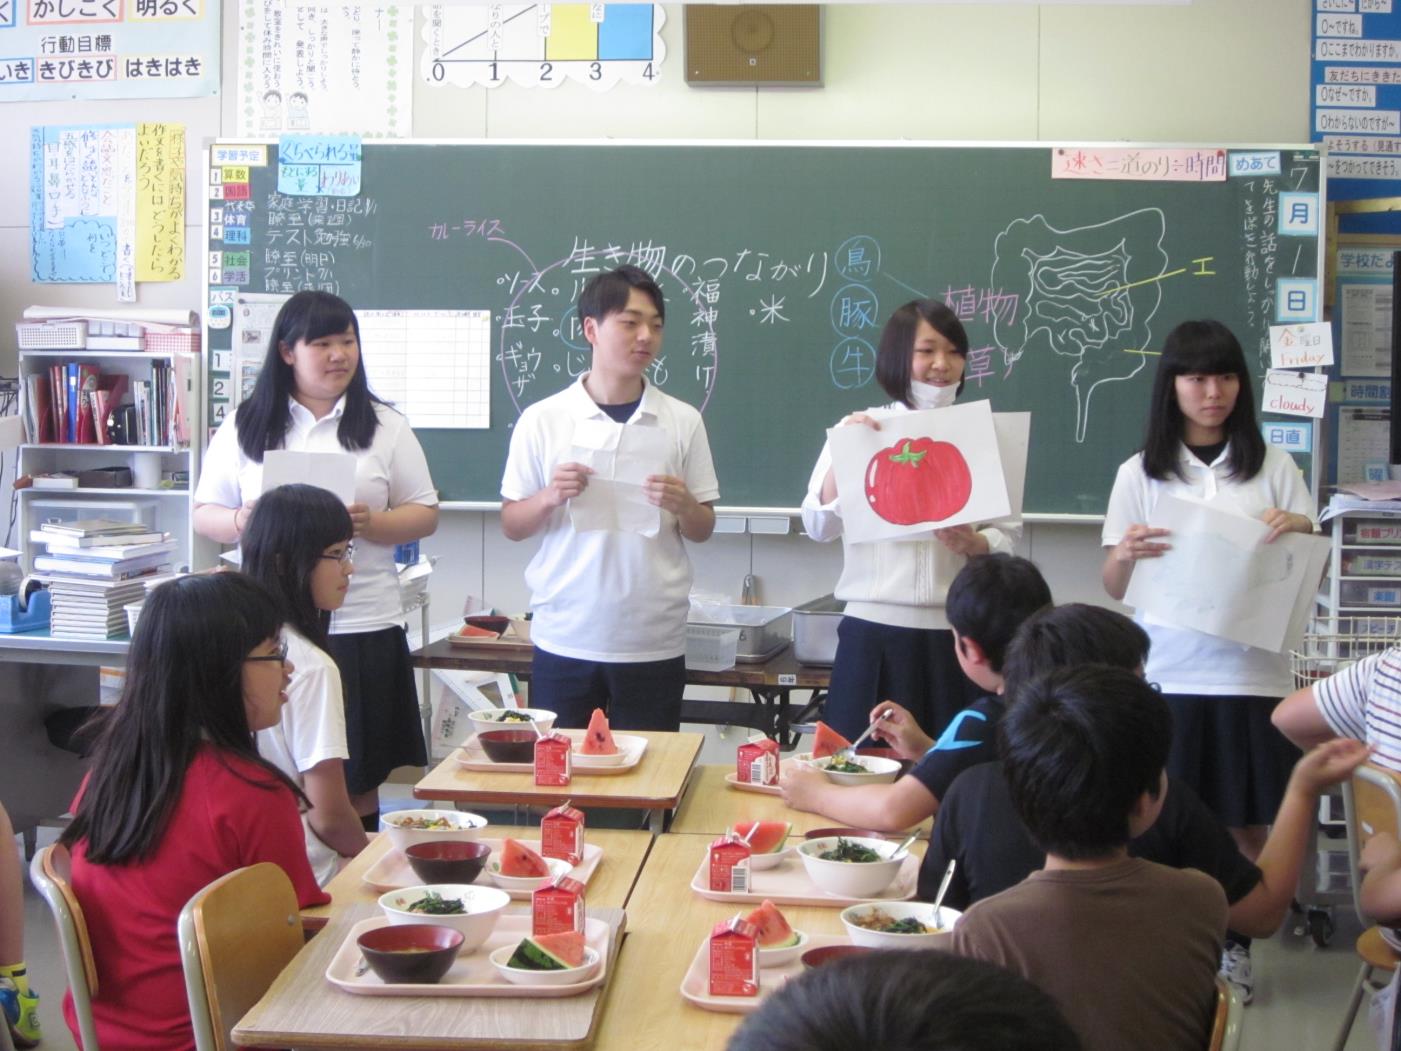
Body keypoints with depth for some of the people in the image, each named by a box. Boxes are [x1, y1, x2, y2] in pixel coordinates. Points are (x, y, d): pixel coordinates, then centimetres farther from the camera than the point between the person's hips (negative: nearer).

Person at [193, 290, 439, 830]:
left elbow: (425, 515, 7)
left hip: (363, 627, 0)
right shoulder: (244, 427, 8)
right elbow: (204, 514, 10)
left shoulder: (384, 426, 7)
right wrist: (242, 522, -12)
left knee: (357, 779, 5)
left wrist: (370, 523, -13)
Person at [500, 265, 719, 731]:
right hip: (562, 641, 0)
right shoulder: (541, 420, 0)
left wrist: (681, 505, -11)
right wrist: (550, 497, -13)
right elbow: (511, 526, 6)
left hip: (655, 645, 0)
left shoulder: (683, 421, 3)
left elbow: (703, 530, 10)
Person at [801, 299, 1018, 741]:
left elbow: (1006, 537, 5)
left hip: (957, 633, 1)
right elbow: (819, 526, -2)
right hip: (875, 629, -1)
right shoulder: (858, 429, 4)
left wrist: (973, 543, -15)